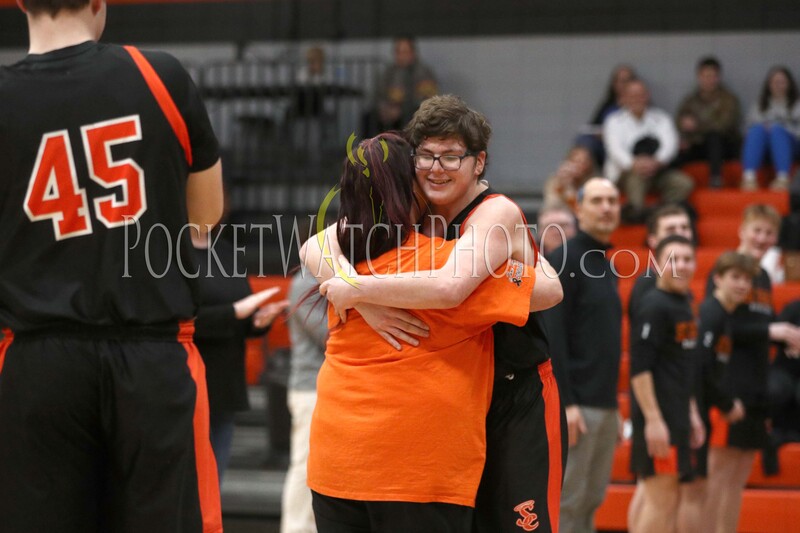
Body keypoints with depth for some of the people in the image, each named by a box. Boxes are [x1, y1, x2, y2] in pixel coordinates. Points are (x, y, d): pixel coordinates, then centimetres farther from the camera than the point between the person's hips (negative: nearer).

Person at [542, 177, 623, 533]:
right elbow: (552, 335, -16)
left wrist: (614, 407, 18)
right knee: (566, 502, -7)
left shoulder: (606, 266, 18)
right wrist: (565, 403, -21)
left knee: (591, 501, 10)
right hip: (577, 405, -9)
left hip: (606, 406, 9)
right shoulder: (565, 260, -9)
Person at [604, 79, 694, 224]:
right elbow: (615, 148, -10)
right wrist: (633, 163, -34)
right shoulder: (614, 121, 9)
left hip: (656, 170, 3)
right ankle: (636, 210, -57)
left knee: (684, 183, -25)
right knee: (637, 173, -38)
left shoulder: (661, 119, 15)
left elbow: (671, 144, -3)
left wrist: (657, 161, -28)